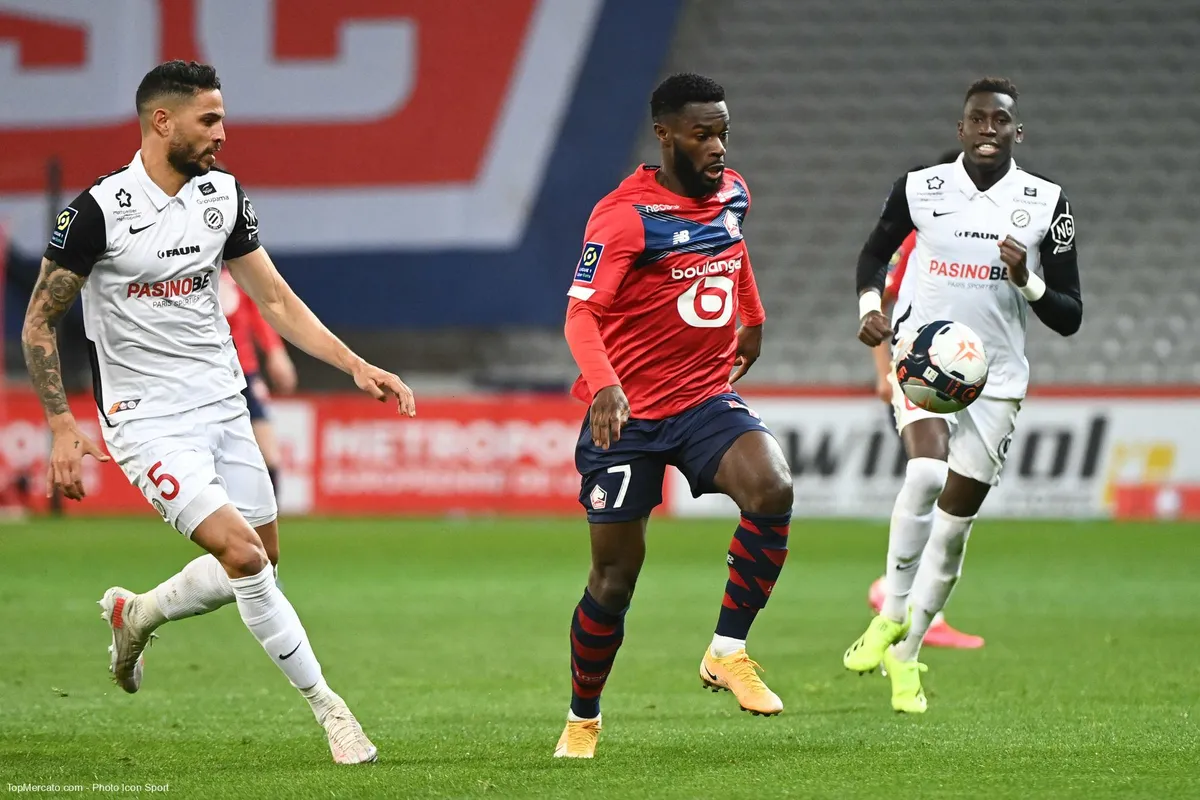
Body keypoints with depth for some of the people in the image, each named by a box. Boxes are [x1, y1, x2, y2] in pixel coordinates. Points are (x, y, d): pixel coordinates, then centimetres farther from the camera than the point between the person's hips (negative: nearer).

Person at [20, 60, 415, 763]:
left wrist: (356, 365, 0)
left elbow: (276, 300, 10)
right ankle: (329, 709, -11)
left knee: (262, 561, 10)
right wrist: (63, 425, -13)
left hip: (224, 407, 7)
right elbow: (40, 321, -6)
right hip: (149, 419, -7)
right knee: (243, 555, -18)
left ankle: (135, 614, 35)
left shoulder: (224, 196, 3)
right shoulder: (100, 211, -14)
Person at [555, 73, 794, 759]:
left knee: (773, 488, -26)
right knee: (616, 576, 1)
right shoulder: (624, 214, -16)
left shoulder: (733, 193, 5)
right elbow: (582, 313, -25)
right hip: (627, 412, -4)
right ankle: (583, 719, 23)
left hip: (708, 398, 4)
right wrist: (603, 384, -42)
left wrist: (753, 322, 40)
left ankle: (728, 653, -14)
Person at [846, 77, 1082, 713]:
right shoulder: (920, 189, -1)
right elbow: (876, 250, 18)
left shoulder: (1046, 204, -3)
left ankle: (906, 656, 18)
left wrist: (1028, 281, -20)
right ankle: (891, 617, -15)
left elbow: (1069, 318, -2)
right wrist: (869, 305, 0)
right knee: (927, 472, -30)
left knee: (953, 524, 3)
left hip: (995, 379, 1)